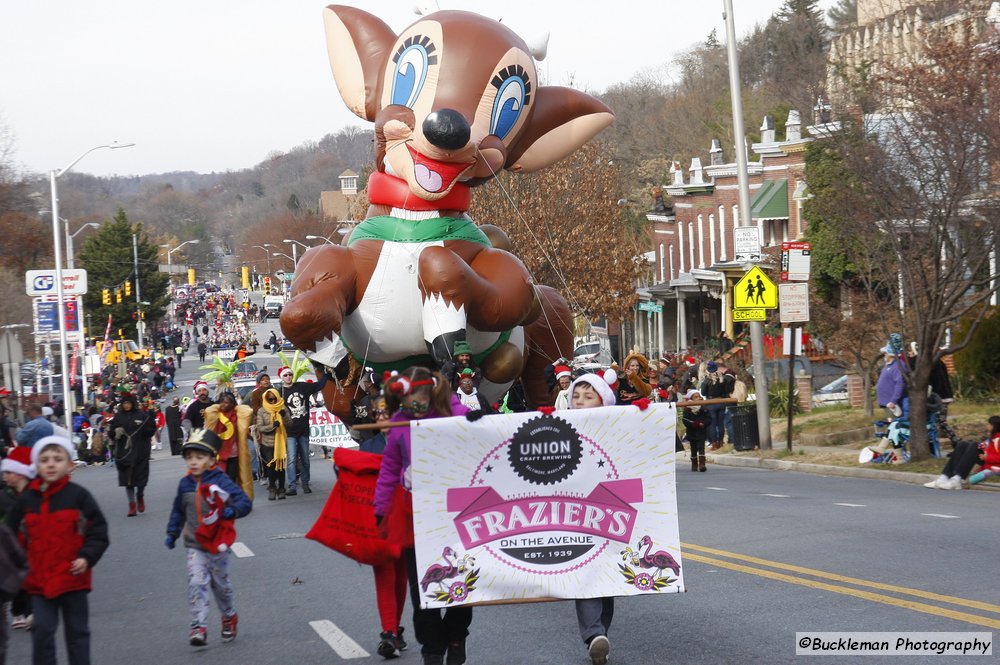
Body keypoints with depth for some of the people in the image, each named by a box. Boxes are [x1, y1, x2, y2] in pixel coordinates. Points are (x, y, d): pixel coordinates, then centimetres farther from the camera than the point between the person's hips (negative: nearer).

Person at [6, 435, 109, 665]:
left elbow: (98, 531, -4)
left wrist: (87, 557, -15)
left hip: (72, 578, -2)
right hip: (38, 580, 2)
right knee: (42, 631, 1)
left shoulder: (78, 496, -6)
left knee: (77, 630, 11)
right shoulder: (27, 499, 2)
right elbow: (13, 535, 9)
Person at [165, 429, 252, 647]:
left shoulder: (220, 482, -14)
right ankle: (199, 628, -14)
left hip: (218, 544, -2)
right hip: (195, 545, 2)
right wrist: (172, 533, 17)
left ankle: (229, 618, 39)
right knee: (196, 584, -13)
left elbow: (245, 502, -17)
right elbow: (178, 511, 17)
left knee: (221, 584, 14)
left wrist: (232, 510, -35)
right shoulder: (185, 484, 1)